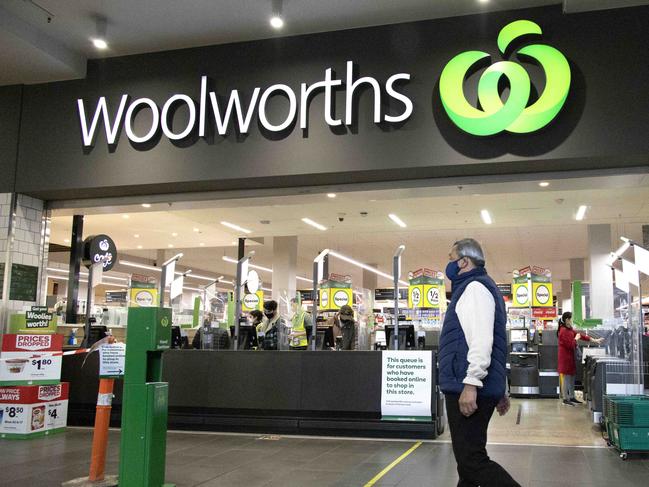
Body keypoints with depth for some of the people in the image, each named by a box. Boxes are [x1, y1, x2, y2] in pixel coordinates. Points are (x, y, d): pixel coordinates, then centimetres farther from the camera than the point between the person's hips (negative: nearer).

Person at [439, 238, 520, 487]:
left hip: (467, 389, -11)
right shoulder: (471, 287, 23)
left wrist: (471, 384, -26)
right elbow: (495, 343, 26)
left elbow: (481, 340, -21)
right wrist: (500, 390, 27)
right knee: (468, 458, 13)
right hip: (465, 386, 11)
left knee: (471, 460, -10)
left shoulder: (475, 287, -9)